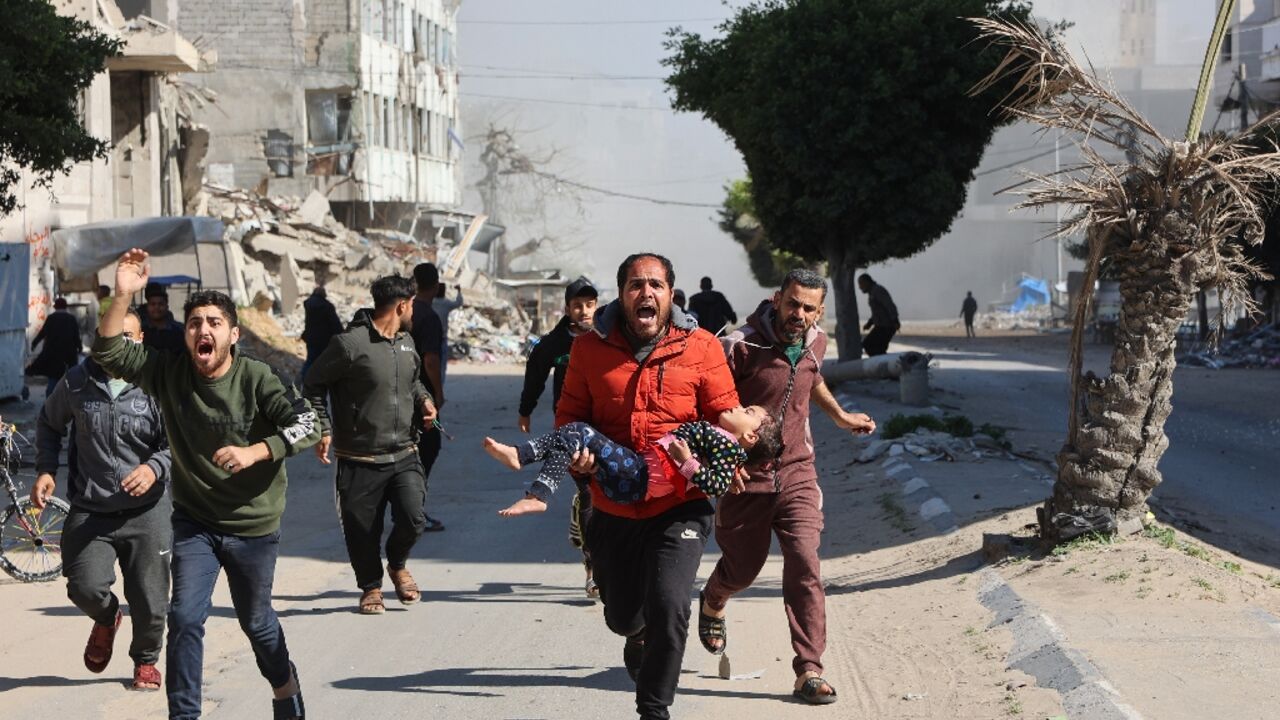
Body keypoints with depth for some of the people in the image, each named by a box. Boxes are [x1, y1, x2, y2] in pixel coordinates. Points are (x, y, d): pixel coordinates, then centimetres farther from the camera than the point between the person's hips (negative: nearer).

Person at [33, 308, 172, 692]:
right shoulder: (76, 383, 1)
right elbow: (49, 424, 19)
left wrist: (154, 468, -25)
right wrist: (45, 470, 7)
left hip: (147, 512, -1)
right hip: (89, 512, 1)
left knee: (149, 601, 3)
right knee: (86, 587, -16)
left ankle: (146, 661, 34)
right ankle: (106, 620, 22)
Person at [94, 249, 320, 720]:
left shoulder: (257, 380, -16)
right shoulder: (169, 372, -7)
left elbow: (306, 425, -20)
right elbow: (108, 353, -12)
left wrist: (253, 452, -33)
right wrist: (123, 295, -25)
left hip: (253, 525, -2)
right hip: (194, 521, 2)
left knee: (255, 621, 15)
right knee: (185, 617, -12)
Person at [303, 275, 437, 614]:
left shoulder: (406, 342, 11)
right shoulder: (350, 344, -12)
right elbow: (313, 385, -4)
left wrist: (423, 398, 8)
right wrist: (323, 429, -9)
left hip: (404, 455, 5)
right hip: (359, 461, -5)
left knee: (413, 518, -11)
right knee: (362, 529, 3)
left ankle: (397, 564, 20)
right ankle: (370, 587, 27)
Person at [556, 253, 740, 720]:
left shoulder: (700, 348, -2)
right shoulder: (590, 349, 2)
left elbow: (727, 419, 2)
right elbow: (570, 415, 8)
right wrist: (578, 452, -13)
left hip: (678, 506, -2)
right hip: (613, 509, 3)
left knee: (668, 607, -20)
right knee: (622, 618, 15)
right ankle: (641, 641, 53)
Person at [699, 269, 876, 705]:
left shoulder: (814, 343, 2)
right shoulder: (740, 347, -17)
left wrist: (840, 416, 33)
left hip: (797, 474, 3)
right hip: (745, 477, -3)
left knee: (805, 567, -12)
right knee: (742, 568, 13)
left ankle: (809, 670, -11)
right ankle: (712, 604, 51)